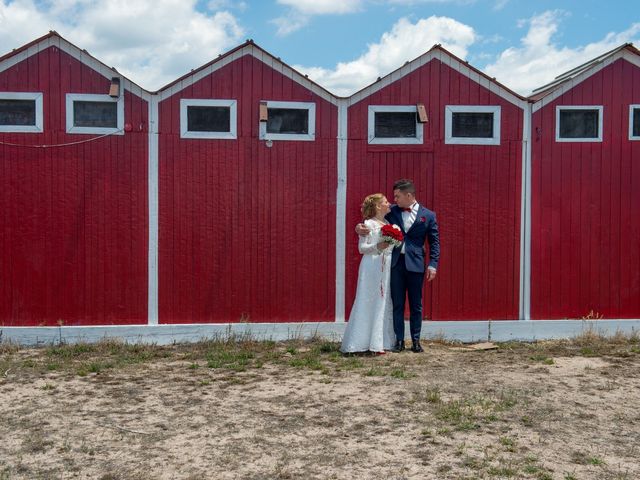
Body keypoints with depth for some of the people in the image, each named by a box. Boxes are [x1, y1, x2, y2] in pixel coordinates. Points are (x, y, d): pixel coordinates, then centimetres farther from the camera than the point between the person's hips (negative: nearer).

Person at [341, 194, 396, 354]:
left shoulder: (389, 224, 14)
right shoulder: (368, 224, -6)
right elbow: (361, 248, -9)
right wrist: (378, 247, -22)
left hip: (387, 268, 7)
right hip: (372, 267, -7)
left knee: (385, 303, 8)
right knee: (369, 303, -5)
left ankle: (381, 341, 15)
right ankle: (365, 342, 0)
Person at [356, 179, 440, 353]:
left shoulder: (428, 215, 2)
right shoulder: (392, 211, 6)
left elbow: (434, 241, 3)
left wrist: (433, 264, -5)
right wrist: (361, 227, -14)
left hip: (415, 265, -1)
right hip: (395, 263, 2)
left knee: (416, 305, 7)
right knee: (397, 304, 5)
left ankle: (416, 341, 17)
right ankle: (399, 340, 13)